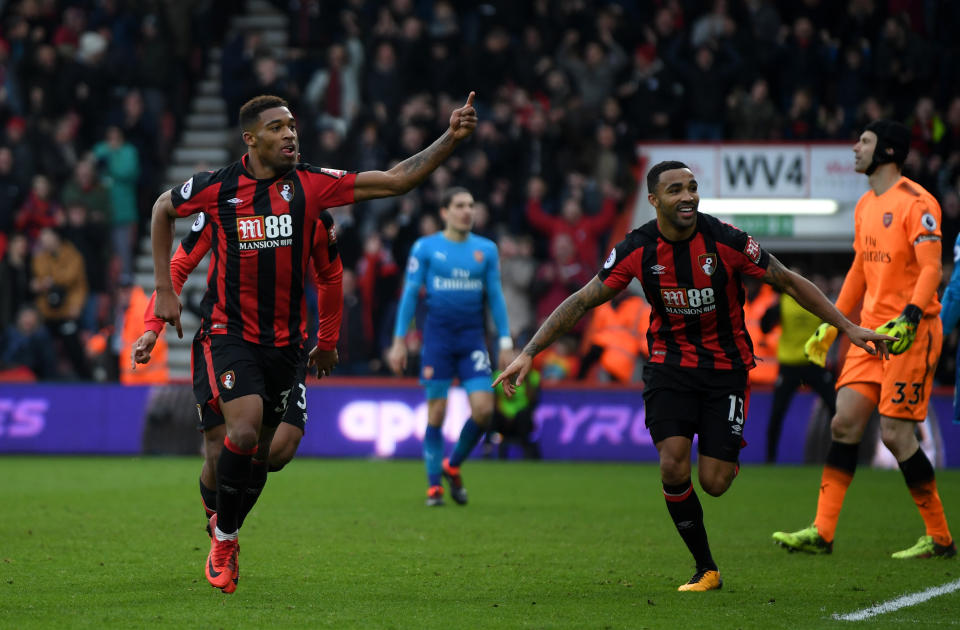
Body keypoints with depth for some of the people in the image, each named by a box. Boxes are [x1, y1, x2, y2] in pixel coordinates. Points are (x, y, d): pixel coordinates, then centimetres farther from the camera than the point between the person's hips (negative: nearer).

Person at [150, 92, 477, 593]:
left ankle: (226, 524, 35)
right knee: (244, 432, -21)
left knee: (264, 447, 7)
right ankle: (224, 538, 0)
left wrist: (451, 138, -21)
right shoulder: (218, 188, -8)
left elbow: (396, 180, -9)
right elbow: (163, 209, 12)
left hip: (285, 340, 3)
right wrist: (164, 289, 9)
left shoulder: (311, 185, -6)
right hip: (229, 332, -3)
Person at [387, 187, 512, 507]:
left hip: (472, 336, 2)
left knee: (483, 409, -9)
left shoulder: (486, 249, 8)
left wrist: (505, 341, 7)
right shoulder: (425, 247, 1)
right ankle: (434, 485, 8)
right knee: (436, 412, -4)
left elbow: (495, 296, 12)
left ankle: (453, 466, 16)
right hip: (437, 334, -2)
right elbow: (410, 293, 2)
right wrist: (399, 341, -2)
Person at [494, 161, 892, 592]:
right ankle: (706, 569, 2)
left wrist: (848, 328, -7)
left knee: (714, 483, -8)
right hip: (670, 362, 1)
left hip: (726, 366, -1)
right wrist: (529, 353, -11)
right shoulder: (637, 249, -11)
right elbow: (583, 301, -5)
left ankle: (728, 454, 33)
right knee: (673, 469, -17)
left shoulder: (726, 241, -16)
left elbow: (788, 282, -5)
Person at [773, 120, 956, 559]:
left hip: (912, 331, -8)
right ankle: (822, 532, 3)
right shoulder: (865, 206, 15)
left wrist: (908, 319, -30)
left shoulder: (915, 202, -11)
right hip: (872, 331, 8)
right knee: (844, 423, 1)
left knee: (895, 432, -9)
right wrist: (832, 324, 23)